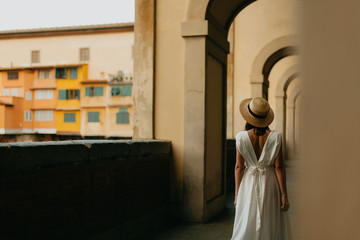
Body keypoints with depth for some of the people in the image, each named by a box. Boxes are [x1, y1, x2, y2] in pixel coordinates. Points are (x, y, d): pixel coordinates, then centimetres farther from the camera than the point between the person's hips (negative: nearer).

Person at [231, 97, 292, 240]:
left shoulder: (241, 137, -7)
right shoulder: (275, 137, -7)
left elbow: (239, 167, -4)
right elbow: (279, 167, -7)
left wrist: (237, 195, 3)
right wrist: (284, 195, -1)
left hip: (248, 184, 0)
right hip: (269, 185, 0)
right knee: (271, 228, 10)